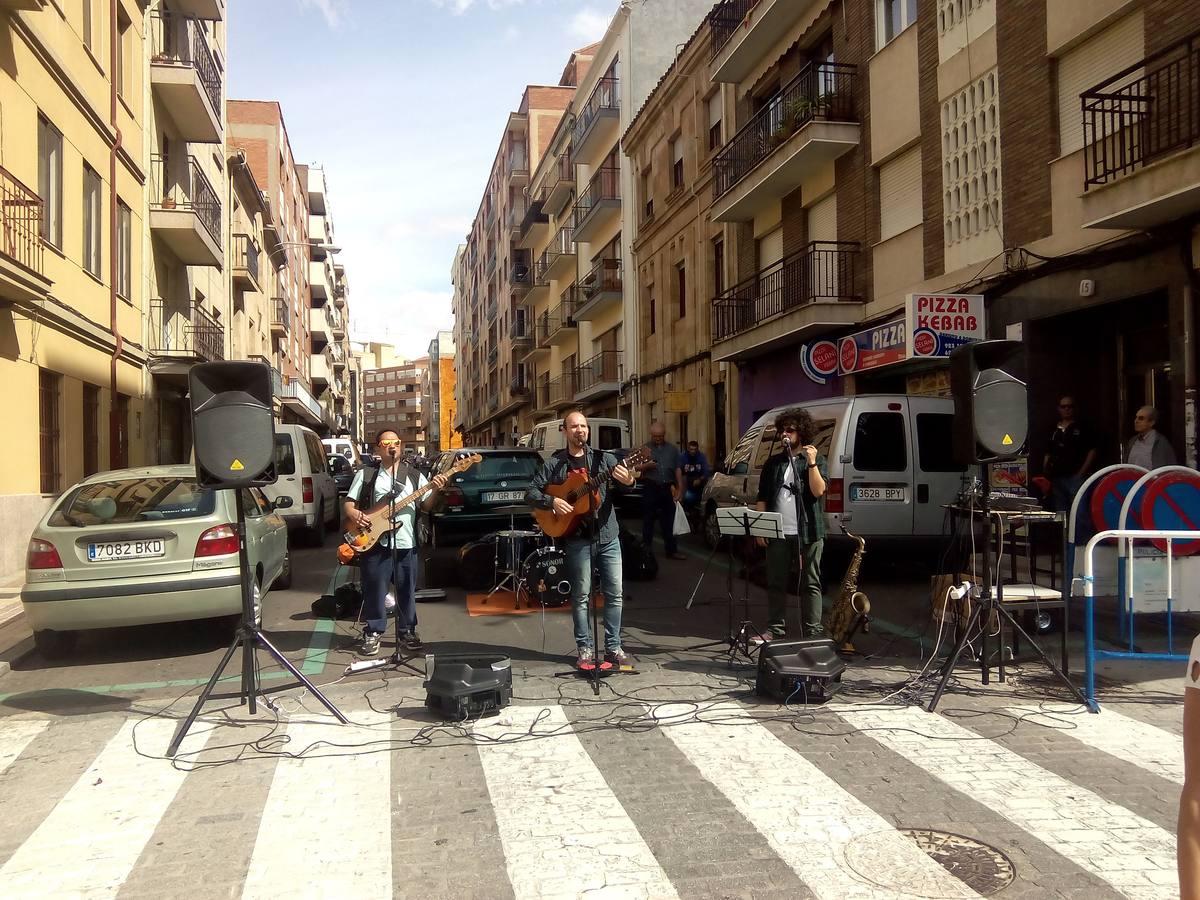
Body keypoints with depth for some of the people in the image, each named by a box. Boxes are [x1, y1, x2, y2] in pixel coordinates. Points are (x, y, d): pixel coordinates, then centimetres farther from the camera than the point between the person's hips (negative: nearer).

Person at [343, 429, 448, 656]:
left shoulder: (414, 475, 11)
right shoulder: (365, 475, 5)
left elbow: (426, 505, 8)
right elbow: (348, 502, 6)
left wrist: (435, 490, -11)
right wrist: (353, 514, -15)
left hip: (406, 543, 2)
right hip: (375, 543, -2)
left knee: (407, 592, 8)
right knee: (374, 591, 2)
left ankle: (407, 631, 22)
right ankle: (372, 633, 16)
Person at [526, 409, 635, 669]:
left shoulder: (603, 458, 7)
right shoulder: (555, 464, 3)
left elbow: (623, 474, -4)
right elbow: (530, 491, 4)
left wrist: (629, 481, -28)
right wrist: (551, 501, -15)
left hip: (608, 535, 2)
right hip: (577, 538, -2)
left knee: (614, 593, 4)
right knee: (581, 595, 4)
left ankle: (613, 646, 14)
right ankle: (585, 648, 14)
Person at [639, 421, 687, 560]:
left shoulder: (673, 449, 12)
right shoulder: (645, 448, 5)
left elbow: (677, 470, 11)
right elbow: (636, 468, 1)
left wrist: (680, 488, 4)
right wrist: (646, 466, -19)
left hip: (667, 488, 2)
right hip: (650, 488, -2)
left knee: (668, 521, 6)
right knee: (648, 520, 3)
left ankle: (672, 550, 10)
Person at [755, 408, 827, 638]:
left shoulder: (817, 460, 4)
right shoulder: (773, 463, 14)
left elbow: (818, 491, -11)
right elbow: (762, 498, 12)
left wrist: (811, 462, -18)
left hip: (808, 533, -3)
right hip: (777, 533, 4)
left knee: (810, 584, 2)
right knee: (775, 583, 8)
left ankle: (812, 633, 7)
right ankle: (776, 629, 17)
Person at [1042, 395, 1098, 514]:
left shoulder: (1082, 429, 3)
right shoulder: (1054, 431, 16)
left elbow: (1092, 452, -3)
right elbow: (1047, 454, 18)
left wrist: (1081, 473, -9)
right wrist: (1045, 476, 6)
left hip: (1075, 477, -5)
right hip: (1056, 478, 5)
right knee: (1060, 513, 10)